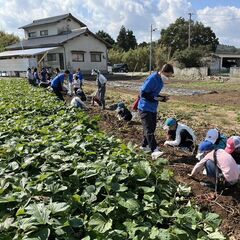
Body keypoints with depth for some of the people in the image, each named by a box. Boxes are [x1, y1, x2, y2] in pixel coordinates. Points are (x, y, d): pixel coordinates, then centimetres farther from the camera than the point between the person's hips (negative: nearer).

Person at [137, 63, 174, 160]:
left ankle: (144, 145, 32)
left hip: (153, 108, 10)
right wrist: (155, 98, -24)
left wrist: (161, 98, 0)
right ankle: (154, 150, -21)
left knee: (152, 127, 16)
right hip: (145, 108, -9)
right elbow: (143, 93, -21)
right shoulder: (152, 79, -21)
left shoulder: (160, 79, 8)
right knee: (149, 129, -14)